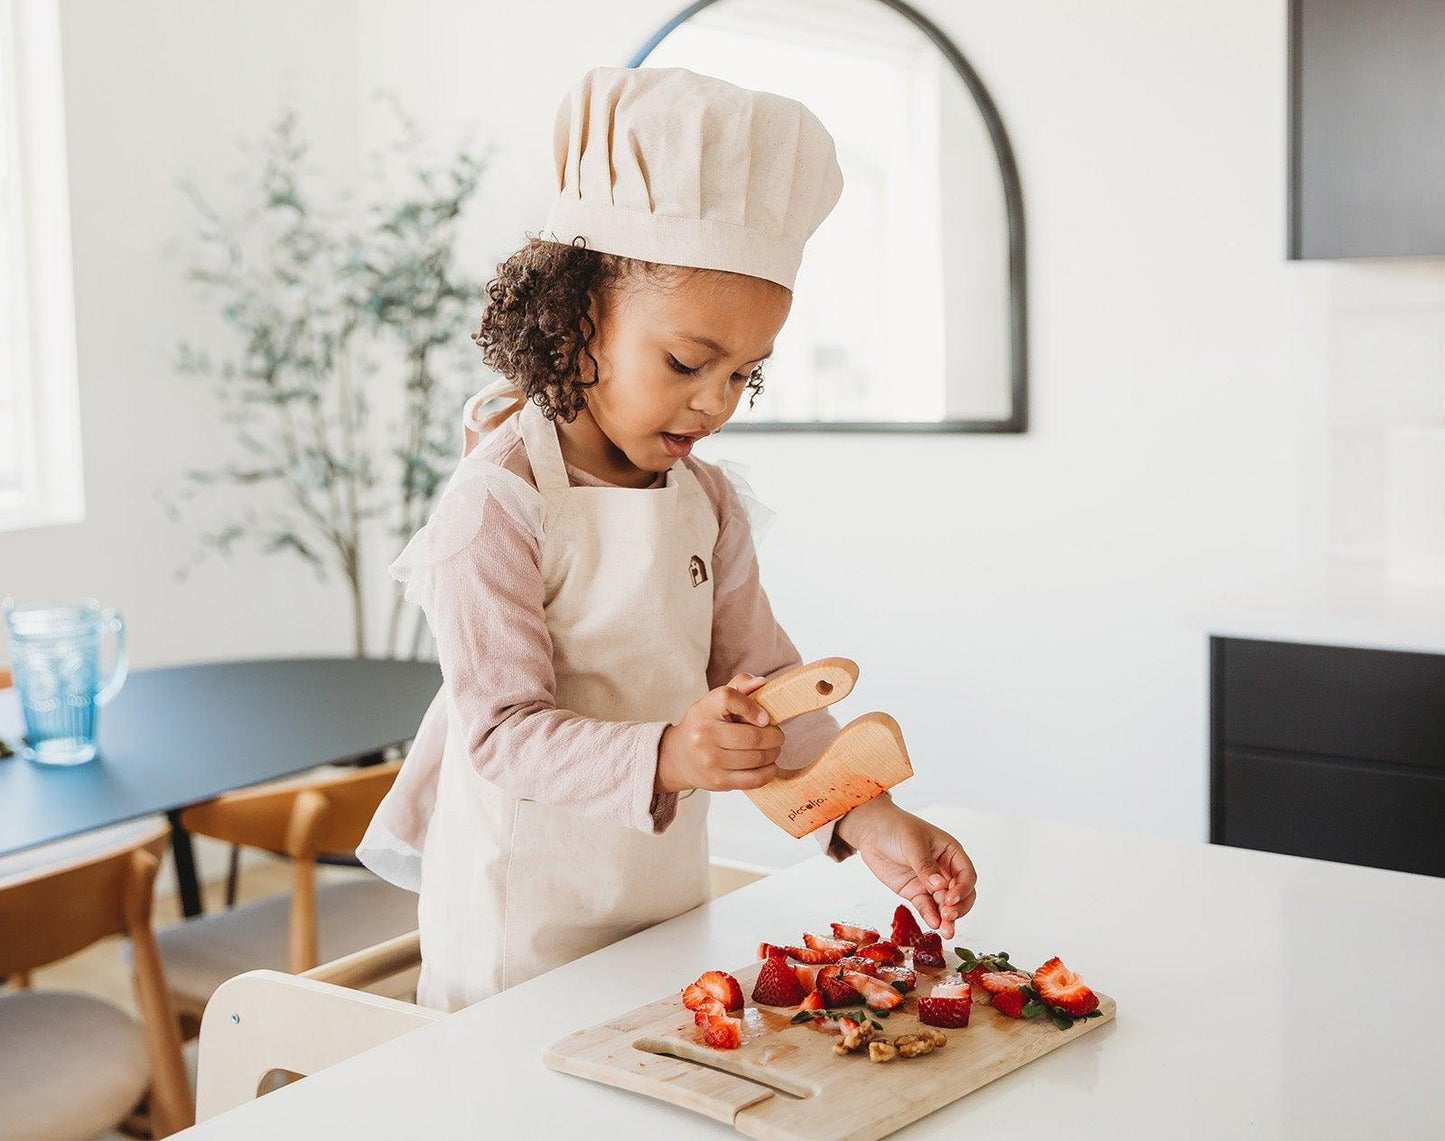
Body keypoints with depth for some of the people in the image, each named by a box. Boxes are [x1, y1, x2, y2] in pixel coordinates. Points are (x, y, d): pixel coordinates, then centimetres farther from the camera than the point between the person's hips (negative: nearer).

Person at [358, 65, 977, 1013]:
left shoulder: (710, 500, 4)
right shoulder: (497, 506, -19)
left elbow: (760, 677, 3)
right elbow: (504, 731, -22)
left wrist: (869, 817, -10)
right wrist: (665, 757, -38)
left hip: (668, 905, 6)